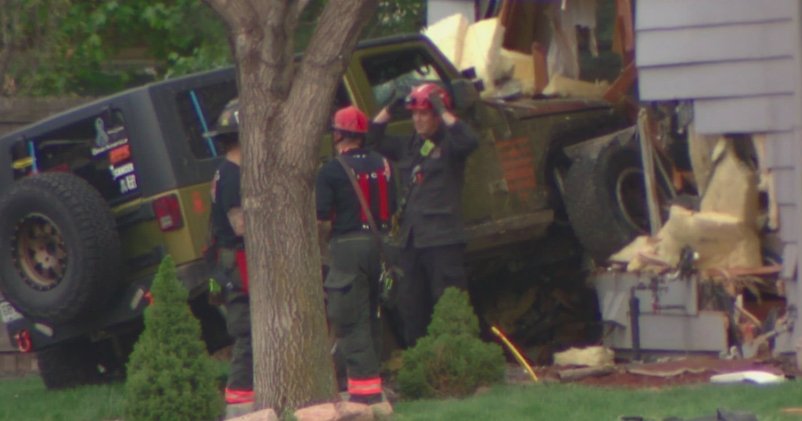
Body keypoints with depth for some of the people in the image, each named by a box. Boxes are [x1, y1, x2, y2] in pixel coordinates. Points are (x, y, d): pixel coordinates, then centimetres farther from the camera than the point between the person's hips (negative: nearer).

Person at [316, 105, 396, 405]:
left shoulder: (332, 171, -11)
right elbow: (392, 208, 11)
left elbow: (321, 215, -14)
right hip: (379, 243, 6)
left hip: (348, 245, -6)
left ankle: (364, 383, -12)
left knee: (349, 318, -5)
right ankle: (372, 371, 24)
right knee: (371, 314, 18)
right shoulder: (382, 165, 7)